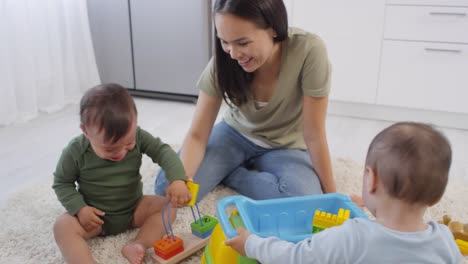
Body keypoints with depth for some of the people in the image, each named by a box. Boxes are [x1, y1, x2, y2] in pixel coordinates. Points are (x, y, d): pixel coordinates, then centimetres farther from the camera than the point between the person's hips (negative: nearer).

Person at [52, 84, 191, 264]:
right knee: (63, 226, -27)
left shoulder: (138, 137, -16)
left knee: (167, 207, -18)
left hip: (134, 209, 2)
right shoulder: (76, 151, -19)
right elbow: (61, 183, -7)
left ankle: (138, 245, -32)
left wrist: (177, 179, -37)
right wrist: (79, 208, -22)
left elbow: (163, 151, -17)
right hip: (95, 215, -2)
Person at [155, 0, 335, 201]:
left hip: (286, 147, 0)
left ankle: (225, 173, -6)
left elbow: (314, 134, -24)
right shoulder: (222, 63, -23)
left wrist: (331, 195, -16)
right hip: (236, 135, 1)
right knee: (168, 186, -17)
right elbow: (197, 135, -19)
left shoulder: (309, 51, -32)